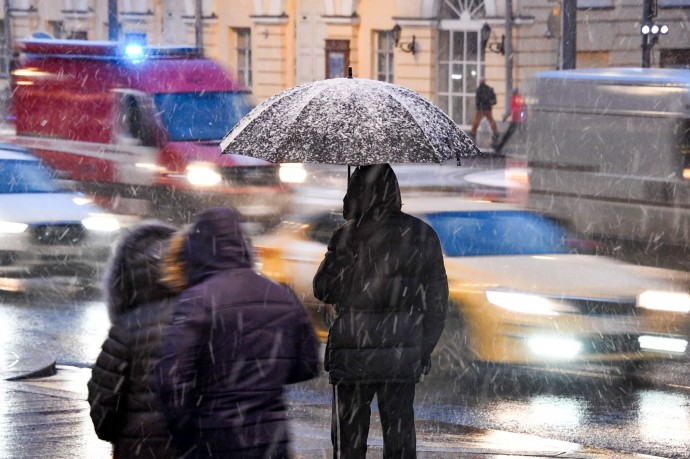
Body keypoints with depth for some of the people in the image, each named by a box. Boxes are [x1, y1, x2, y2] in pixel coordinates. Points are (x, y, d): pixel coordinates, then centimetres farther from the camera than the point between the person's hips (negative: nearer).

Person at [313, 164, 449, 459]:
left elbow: (323, 290, 0)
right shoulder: (423, 236, 4)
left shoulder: (349, 236, -9)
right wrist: (425, 350, 15)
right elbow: (438, 302, 7)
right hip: (404, 356, 4)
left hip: (354, 352, -3)